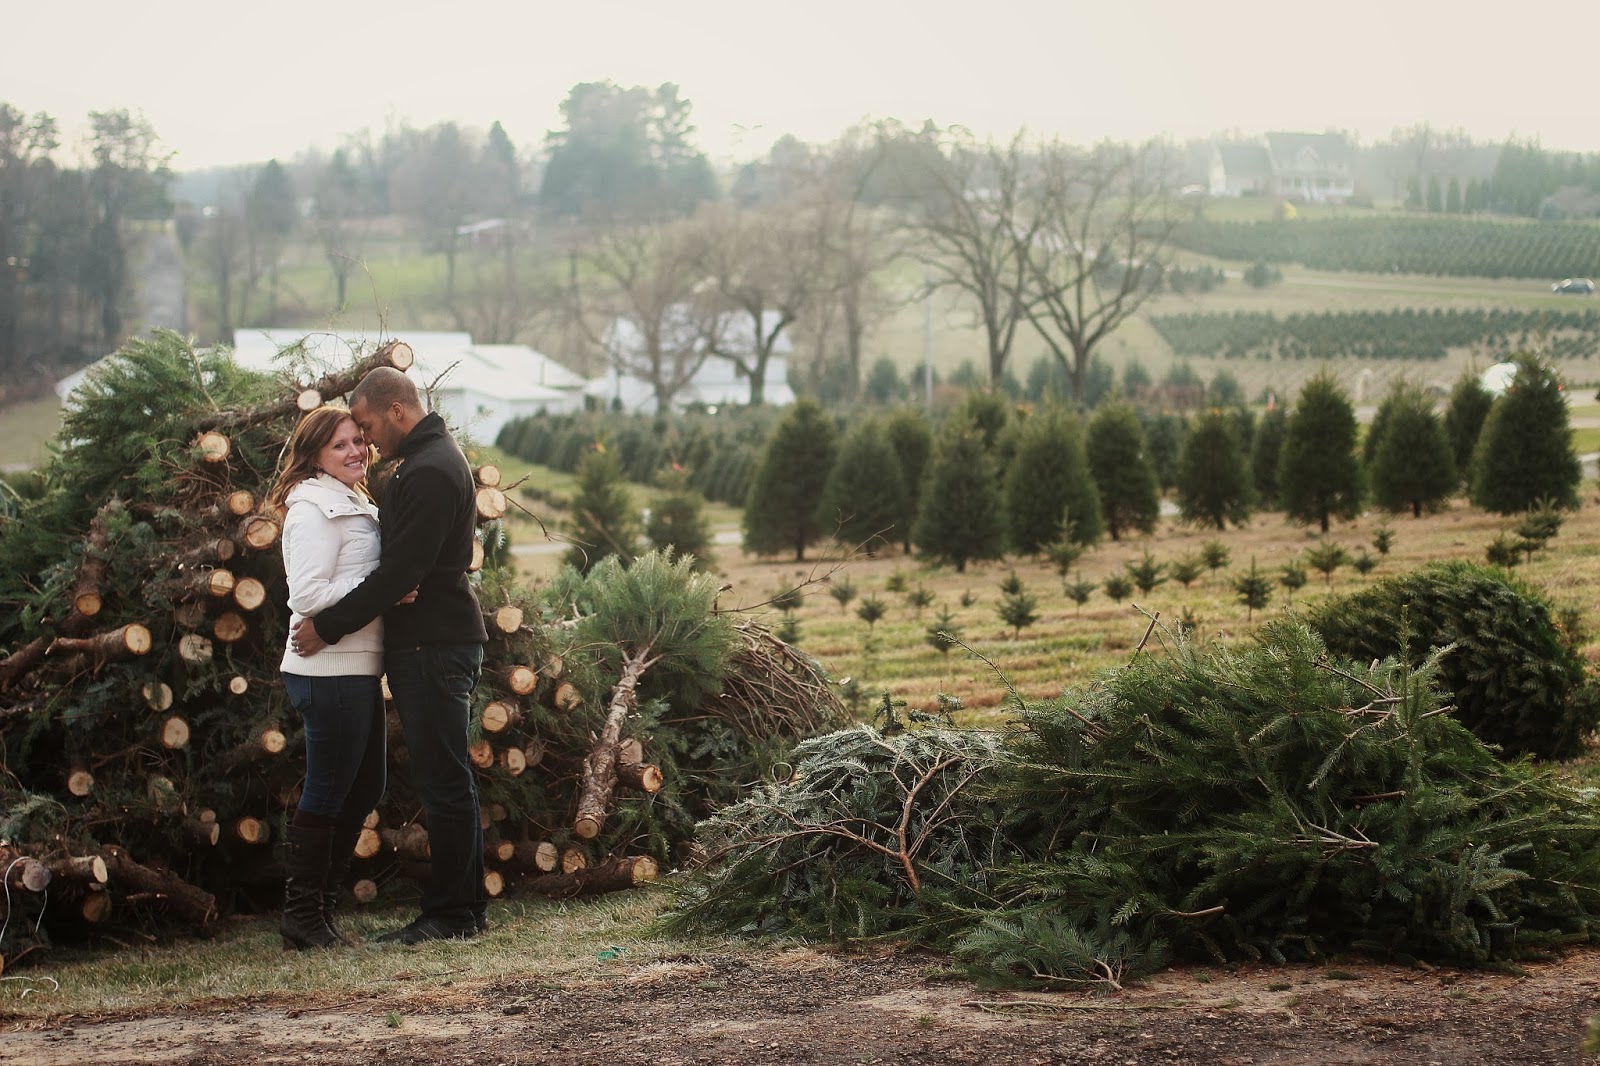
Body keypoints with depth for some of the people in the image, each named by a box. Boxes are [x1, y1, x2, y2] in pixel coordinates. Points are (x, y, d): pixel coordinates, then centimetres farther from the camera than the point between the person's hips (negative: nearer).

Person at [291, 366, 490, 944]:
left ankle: (451, 913, -1)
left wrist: (328, 627, -16)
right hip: (433, 641, 11)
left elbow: (399, 571, -22)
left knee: (443, 782, -6)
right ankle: (466, 907, 19)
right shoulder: (433, 457, 17)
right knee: (447, 781, 13)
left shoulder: (429, 472, -17)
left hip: (433, 646, -11)